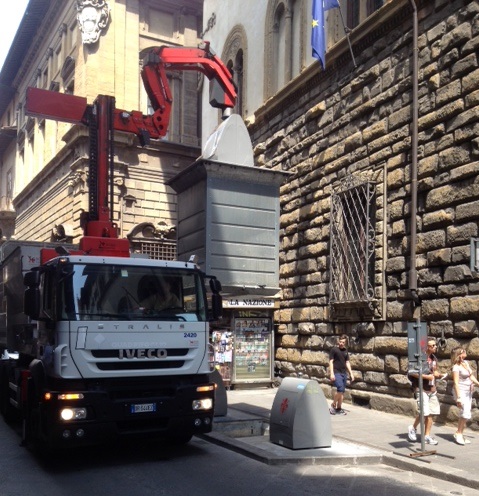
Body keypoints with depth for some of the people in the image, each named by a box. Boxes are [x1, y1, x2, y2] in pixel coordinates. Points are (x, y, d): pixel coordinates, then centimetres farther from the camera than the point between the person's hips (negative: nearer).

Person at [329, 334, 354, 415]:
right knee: (340, 389, -21)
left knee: (342, 391, 5)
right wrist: (331, 373, -13)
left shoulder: (345, 351, 15)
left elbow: (347, 363, 19)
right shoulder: (334, 349, -2)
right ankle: (333, 405, -5)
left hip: (344, 373, 6)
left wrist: (351, 373, 12)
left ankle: (339, 408, 13)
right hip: (336, 373, -6)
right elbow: (331, 361, -5)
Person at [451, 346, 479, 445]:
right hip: (461, 392, -8)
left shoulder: (466, 362, 8)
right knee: (466, 413, -18)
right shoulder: (456, 367, -15)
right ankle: (458, 433, -4)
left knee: (465, 415, 7)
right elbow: (456, 383, -19)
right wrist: (458, 398, -23)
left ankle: (460, 434, 16)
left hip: (468, 392, 8)